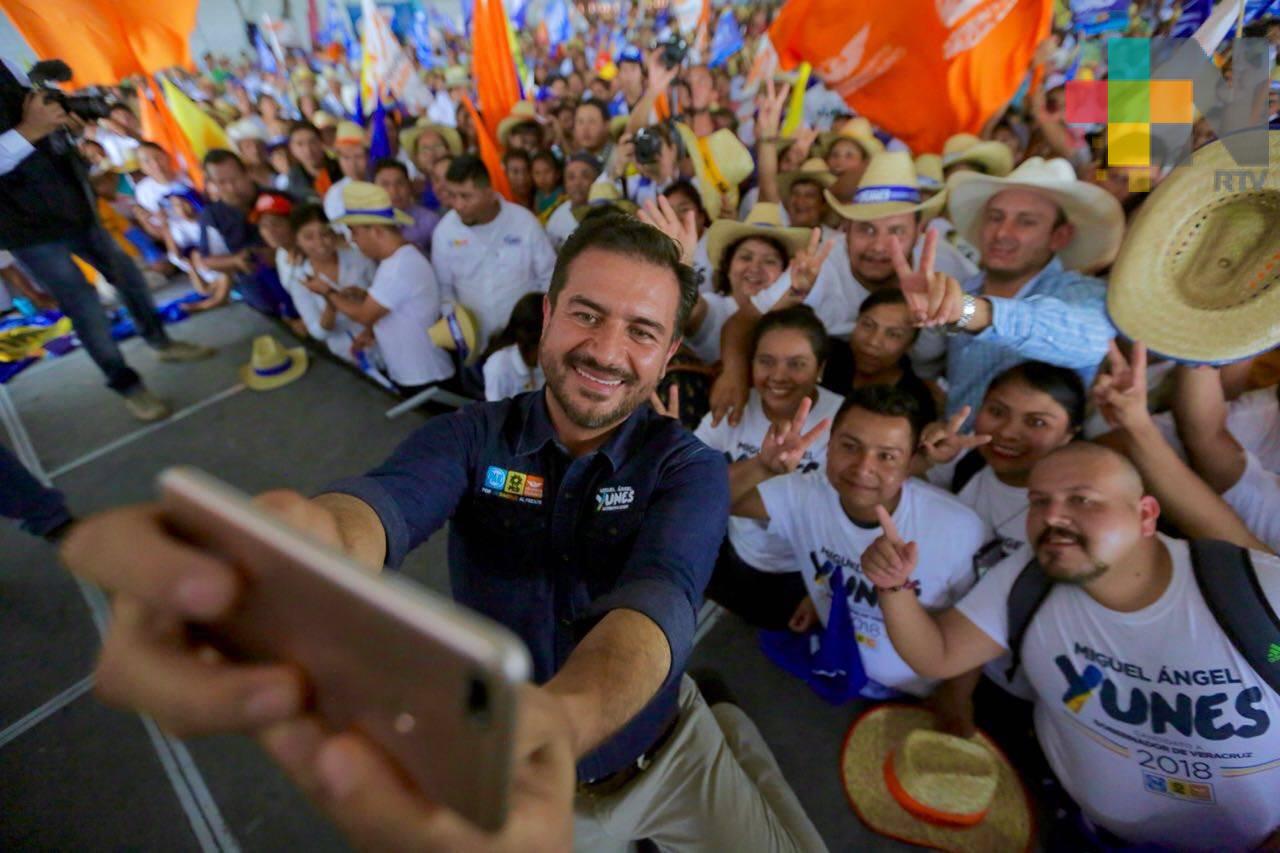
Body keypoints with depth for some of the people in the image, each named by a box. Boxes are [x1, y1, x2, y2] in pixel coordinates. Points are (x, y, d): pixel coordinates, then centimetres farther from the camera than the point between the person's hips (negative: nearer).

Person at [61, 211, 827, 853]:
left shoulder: (690, 468, -17)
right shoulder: (473, 436, -14)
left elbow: (656, 603, -35)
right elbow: (384, 504, -34)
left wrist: (556, 720, -56)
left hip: (666, 748, 0)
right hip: (496, 770, 1)